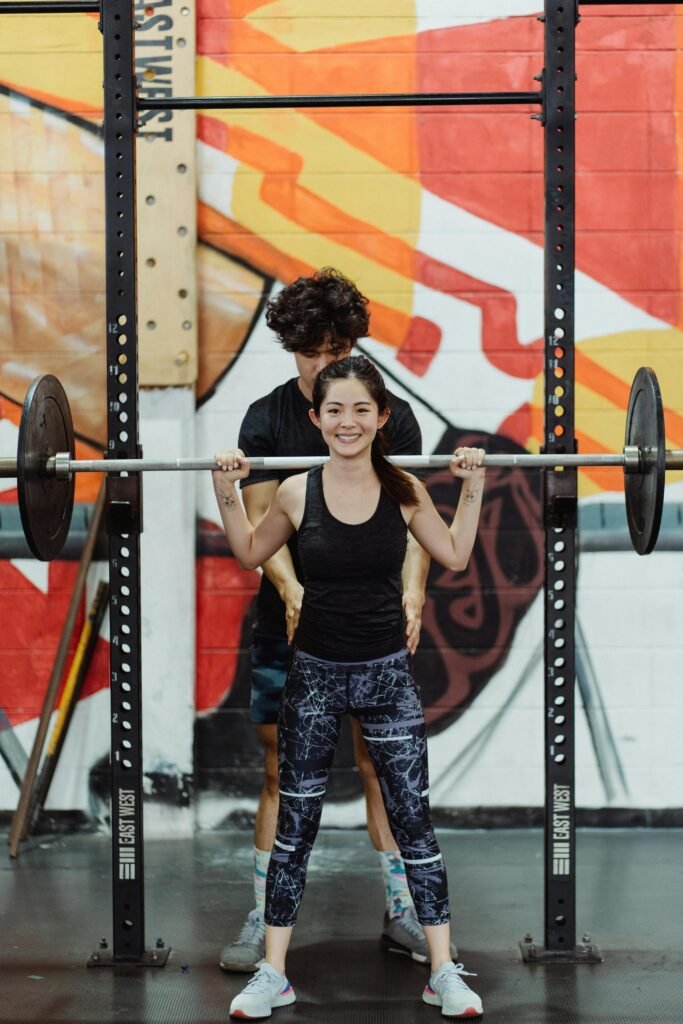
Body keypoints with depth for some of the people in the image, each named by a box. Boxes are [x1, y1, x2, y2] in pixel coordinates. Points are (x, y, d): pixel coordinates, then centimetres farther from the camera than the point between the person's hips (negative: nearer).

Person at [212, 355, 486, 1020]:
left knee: (413, 819, 5)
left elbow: (455, 556, 9)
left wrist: (472, 487, 0)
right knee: (294, 825, 7)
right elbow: (250, 554, 10)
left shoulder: (404, 490, -6)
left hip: (388, 673, 0)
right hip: (314, 673, 0)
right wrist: (225, 491, -1)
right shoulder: (296, 492, -7)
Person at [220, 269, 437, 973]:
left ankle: (401, 914, 17)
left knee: (383, 769, 6)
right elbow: (261, 521, -7)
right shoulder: (267, 419, 0)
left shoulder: (392, 418, 2)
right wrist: (294, 591, -25)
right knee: (281, 772, 3)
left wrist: (412, 593, -20)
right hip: (287, 625, 0)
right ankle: (263, 922, 12)